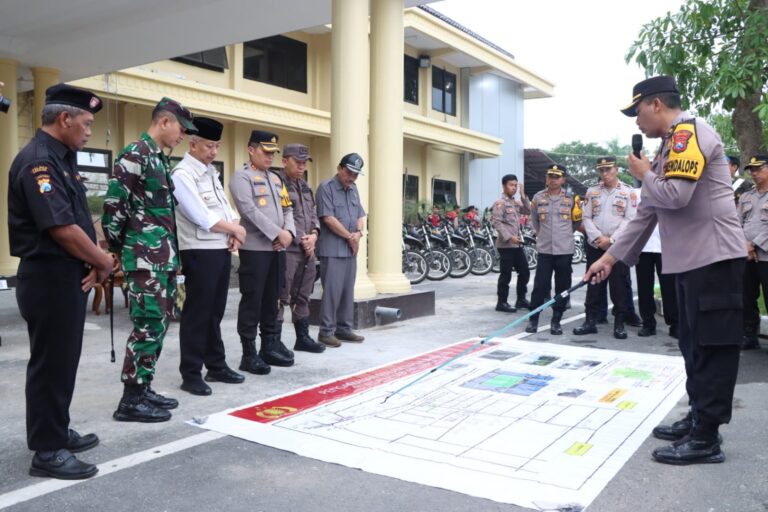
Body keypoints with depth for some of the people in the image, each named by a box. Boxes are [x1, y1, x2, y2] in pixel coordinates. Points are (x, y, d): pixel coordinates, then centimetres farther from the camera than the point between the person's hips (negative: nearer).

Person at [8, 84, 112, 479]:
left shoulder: (61, 158, 13)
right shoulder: (37, 161, -18)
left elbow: (81, 220, 14)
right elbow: (62, 229, -24)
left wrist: (94, 262, 0)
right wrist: (103, 262, -9)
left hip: (69, 276, 10)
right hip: (49, 279, -10)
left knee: (63, 359, 18)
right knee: (50, 363, 0)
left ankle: (56, 432, 32)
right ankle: (47, 451, 12)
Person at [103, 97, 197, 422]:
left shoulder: (161, 159, 18)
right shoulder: (135, 154, -12)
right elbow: (113, 205, -15)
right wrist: (118, 249, -6)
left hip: (164, 257, 10)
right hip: (146, 258, -10)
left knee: (160, 322, 13)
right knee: (148, 325, -7)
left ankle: (143, 388, 23)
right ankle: (130, 400, 2)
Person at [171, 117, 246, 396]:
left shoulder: (211, 172, 15)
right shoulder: (182, 175, -12)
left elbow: (226, 207, 17)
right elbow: (203, 219, -20)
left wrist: (234, 235, -2)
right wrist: (236, 229, -7)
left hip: (222, 250, 8)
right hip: (200, 253, -8)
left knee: (215, 312, 15)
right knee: (197, 313, -2)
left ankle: (216, 366, 25)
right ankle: (191, 375, 8)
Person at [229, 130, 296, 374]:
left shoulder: (276, 178, 19)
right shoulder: (241, 177, -5)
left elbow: (287, 209, 17)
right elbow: (250, 211, -16)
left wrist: (289, 232, -3)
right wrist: (278, 234, -17)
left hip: (278, 249, 7)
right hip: (255, 249, -7)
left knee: (272, 299, 12)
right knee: (252, 300, -2)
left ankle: (271, 345, 22)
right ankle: (249, 353, 5)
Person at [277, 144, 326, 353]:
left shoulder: (305, 186, 19)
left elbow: (313, 214, 20)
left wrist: (314, 234, 0)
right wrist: (300, 239, -13)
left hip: (307, 249, 8)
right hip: (287, 249, -8)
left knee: (302, 296, 16)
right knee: (281, 298, -5)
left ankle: (303, 338, 26)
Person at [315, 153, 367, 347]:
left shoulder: (353, 189, 16)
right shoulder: (326, 187, -8)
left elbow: (360, 215, 16)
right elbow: (328, 218, -15)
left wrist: (359, 233, -5)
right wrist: (350, 237, -8)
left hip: (351, 249, 7)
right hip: (332, 249, -7)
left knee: (348, 291, 10)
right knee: (331, 291, -6)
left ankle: (344, 329, 19)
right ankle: (326, 331, 2)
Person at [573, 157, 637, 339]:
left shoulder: (628, 192, 0)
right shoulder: (592, 191, 10)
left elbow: (630, 220, -6)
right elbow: (587, 218, 5)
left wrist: (611, 240, -12)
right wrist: (598, 238, -9)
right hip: (595, 246, 3)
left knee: (619, 285, -1)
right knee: (594, 284, 5)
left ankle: (619, 323, 7)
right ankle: (590, 321, 12)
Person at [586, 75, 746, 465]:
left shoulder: (690, 132, -11)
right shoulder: (671, 146, 20)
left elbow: (675, 196, -24)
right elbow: (647, 212, 20)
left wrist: (644, 174, -3)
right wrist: (610, 257, 17)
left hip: (714, 258, -10)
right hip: (692, 260, 10)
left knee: (712, 347, -4)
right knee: (694, 345, 14)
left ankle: (706, 438, 2)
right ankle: (698, 420, 25)